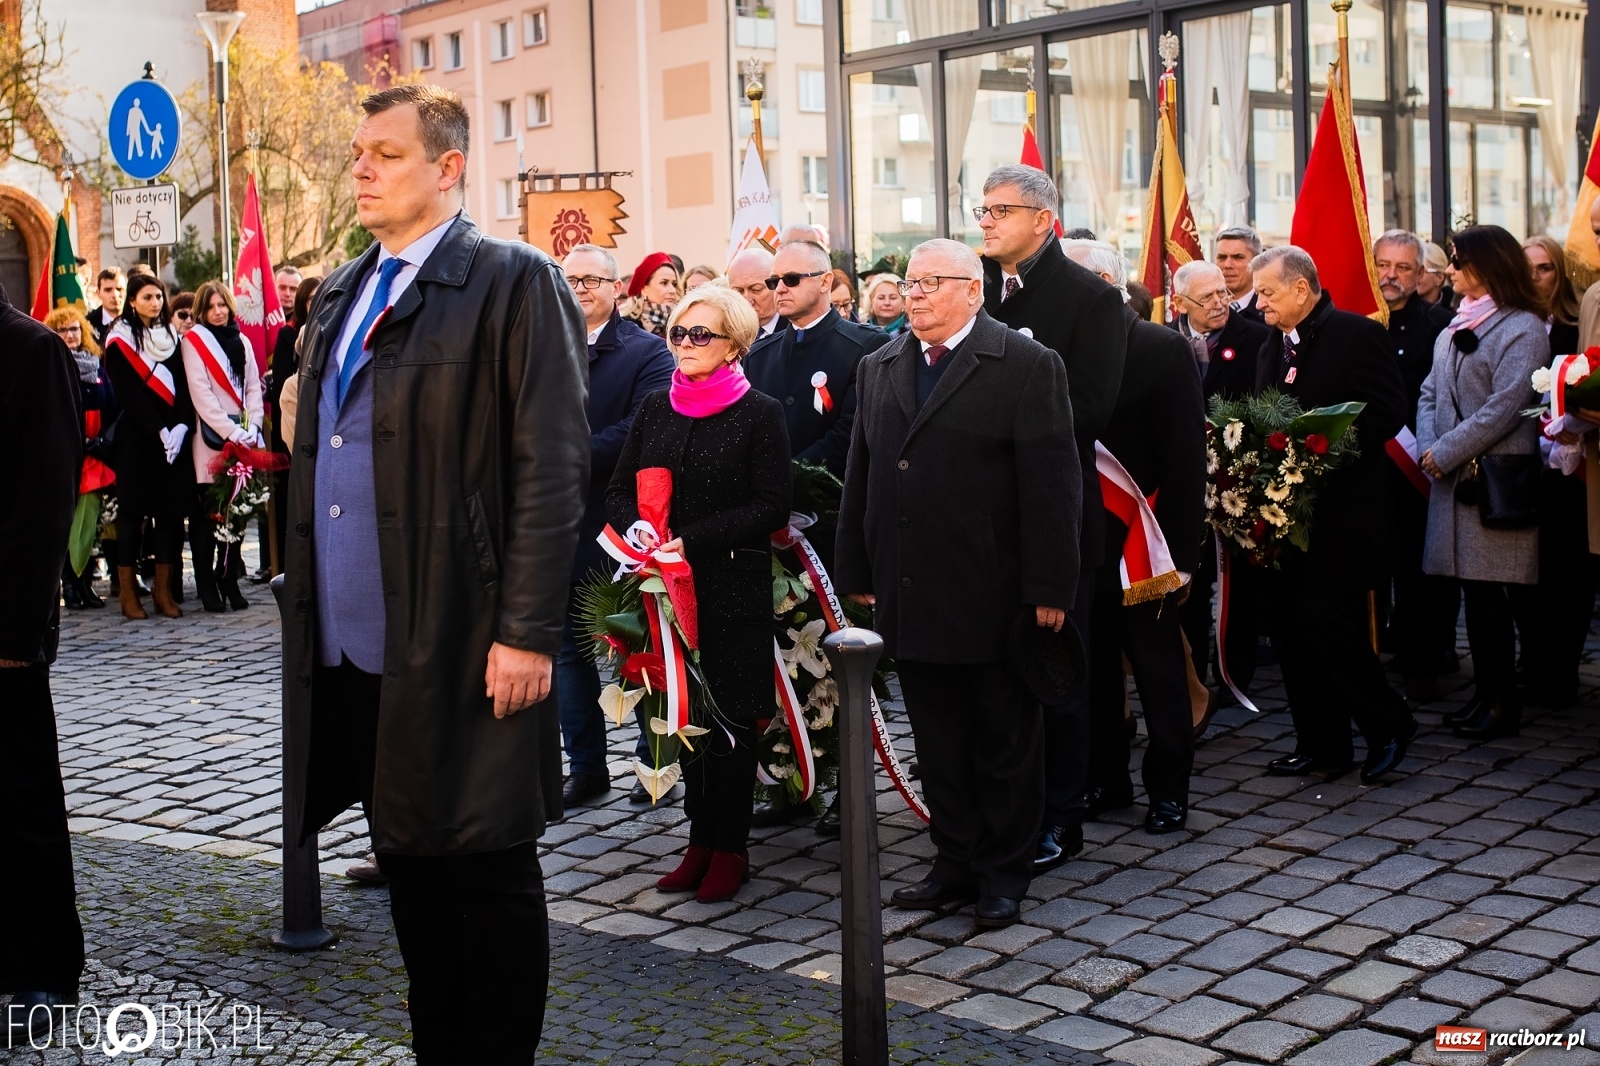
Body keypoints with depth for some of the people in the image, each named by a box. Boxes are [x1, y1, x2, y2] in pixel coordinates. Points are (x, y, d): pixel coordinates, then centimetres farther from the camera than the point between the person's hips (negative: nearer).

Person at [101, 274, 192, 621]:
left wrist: (180, 426, -9)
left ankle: (164, 588, 6)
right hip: (135, 437, -4)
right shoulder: (120, 340, -1)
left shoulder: (171, 336, 14)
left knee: (172, 509, 1)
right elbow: (127, 393, -9)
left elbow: (184, 386, 6)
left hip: (173, 436, 4)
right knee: (132, 510, -1)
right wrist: (158, 430, -16)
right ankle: (127, 590, 4)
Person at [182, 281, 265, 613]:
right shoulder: (194, 340, 1)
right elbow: (200, 393, -8)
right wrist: (230, 431, -15)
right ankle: (207, 586, 2)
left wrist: (253, 426, -5)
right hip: (210, 439, -4)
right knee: (207, 515, -3)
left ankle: (229, 580, 11)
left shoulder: (241, 341, 16)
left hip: (241, 437, 4)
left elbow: (253, 387, 11)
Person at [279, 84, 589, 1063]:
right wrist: (307, 608, 15)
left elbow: (552, 468, -12)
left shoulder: (513, 282, -7)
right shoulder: (339, 295, 16)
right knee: (408, 869, 16)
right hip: (352, 649, 7)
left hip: (462, 651, -7)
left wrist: (527, 632, -17)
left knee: (489, 876, 4)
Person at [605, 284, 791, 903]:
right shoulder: (655, 408, 10)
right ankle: (701, 840, 19)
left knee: (729, 715, 3)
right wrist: (639, 529, -11)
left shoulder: (760, 413, -5)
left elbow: (771, 506, -11)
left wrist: (690, 541, -17)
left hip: (734, 586, -4)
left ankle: (730, 847, 13)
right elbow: (619, 490, 11)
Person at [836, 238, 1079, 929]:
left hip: (993, 598, -5)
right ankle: (955, 862, 24)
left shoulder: (1027, 365, -6)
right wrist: (857, 573, 7)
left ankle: (1005, 871, 21)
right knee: (938, 742, 12)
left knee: (1006, 742, 8)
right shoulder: (879, 367, 11)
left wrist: (1048, 588, -14)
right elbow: (860, 475, 12)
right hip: (910, 597, 5)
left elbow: (1051, 483, -10)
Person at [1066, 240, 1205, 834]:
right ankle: (1105, 779, 24)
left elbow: (1186, 459, -9)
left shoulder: (1163, 349, -6)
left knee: (1159, 672, 8)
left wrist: (1181, 554, -13)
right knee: (1093, 669, 11)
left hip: (1142, 546, -4)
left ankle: (1168, 789, 19)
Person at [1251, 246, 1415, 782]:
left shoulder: (1357, 334, -6)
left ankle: (1387, 724, 8)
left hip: (1339, 512, -8)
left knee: (1327, 619, -12)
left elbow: (1388, 412, -14)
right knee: (1287, 622, 6)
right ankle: (1320, 744, 16)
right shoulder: (1271, 349, 17)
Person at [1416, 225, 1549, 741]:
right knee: (1474, 593, 10)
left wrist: (1445, 452, -14)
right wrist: (1429, 447, -3)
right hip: (1455, 479, 8)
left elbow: (1504, 407, -16)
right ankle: (1484, 693, 17)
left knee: (1492, 595, -5)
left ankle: (1503, 702, 3)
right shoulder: (1455, 329, 17)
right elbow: (1430, 395, 15)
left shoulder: (1522, 328, -9)